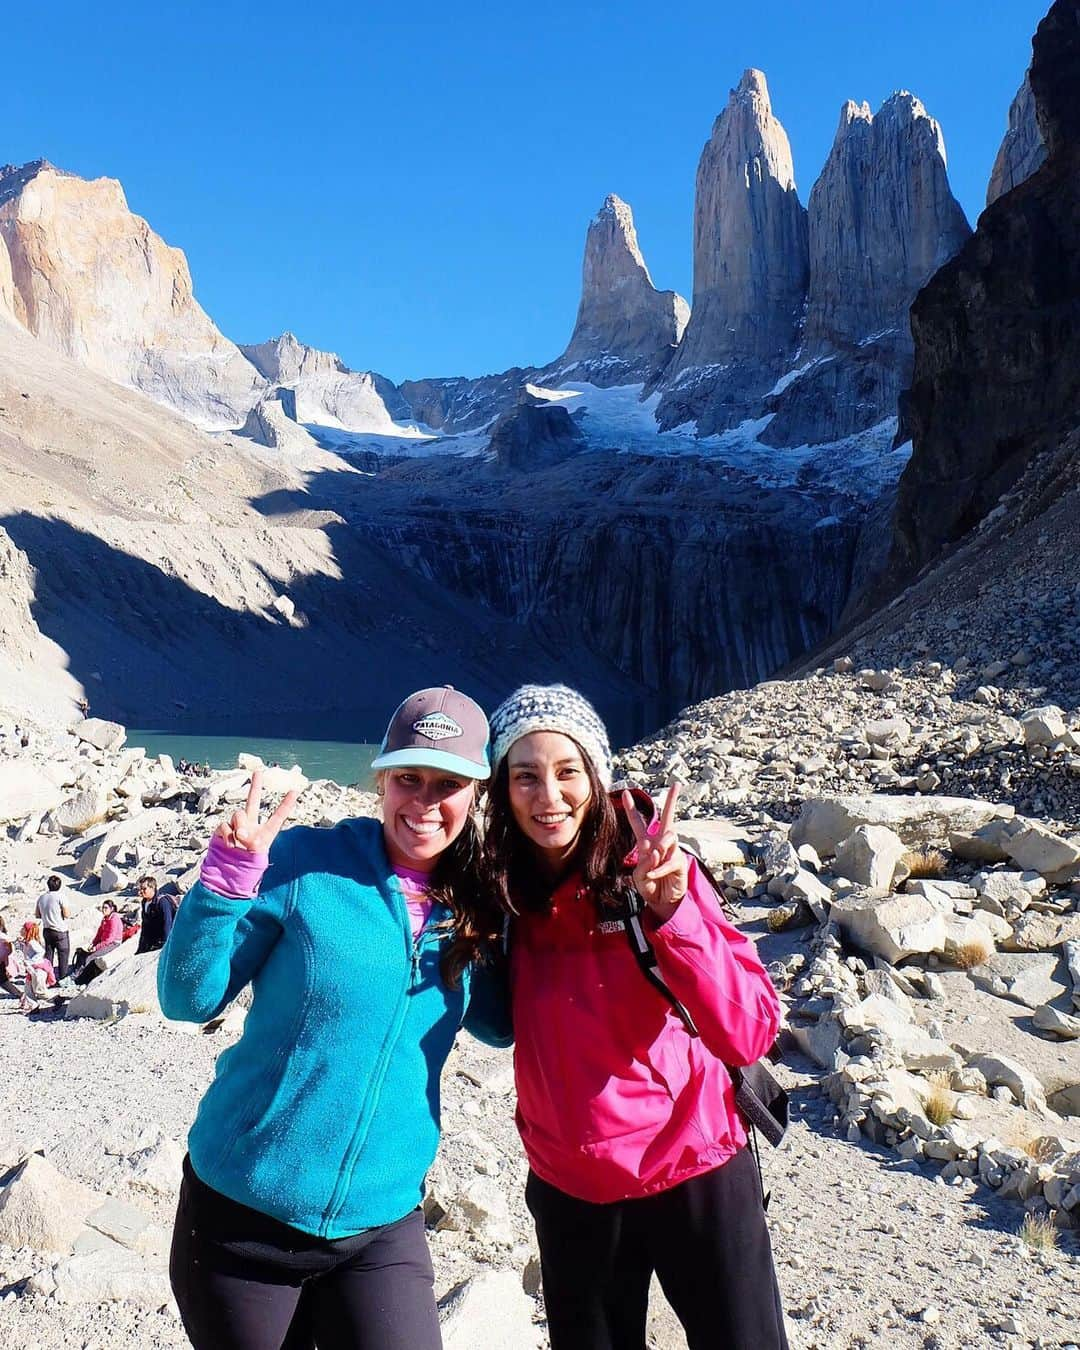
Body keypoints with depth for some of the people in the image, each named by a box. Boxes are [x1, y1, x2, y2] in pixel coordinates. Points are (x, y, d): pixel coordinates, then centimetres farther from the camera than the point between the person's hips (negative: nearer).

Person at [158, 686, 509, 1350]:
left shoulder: (473, 905, -1)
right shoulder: (303, 863, -14)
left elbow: (498, 1023, 11)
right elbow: (188, 999, -10)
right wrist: (228, 872, -26)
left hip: (382, 1224, 3)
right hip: (242, 1210, -2)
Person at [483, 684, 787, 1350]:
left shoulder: (651, 866, -18)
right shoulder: (503, 892, -7)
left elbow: (749, 1034, -25)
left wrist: (670, 907, -37)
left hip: (694, 1174, -3)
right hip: (571, 1192, 3)